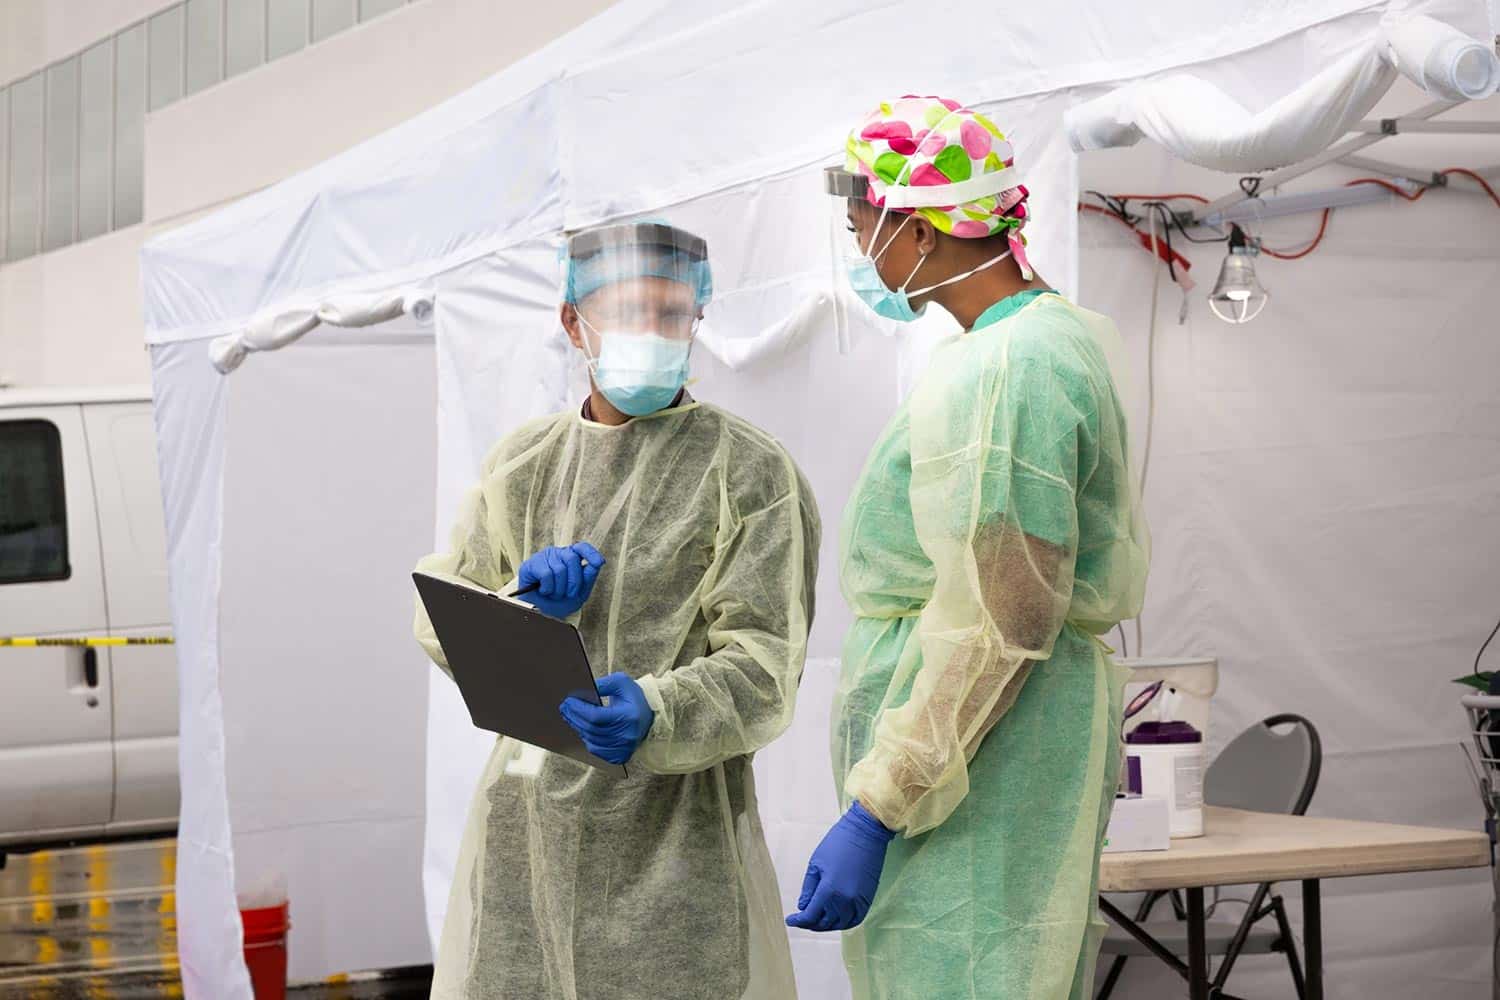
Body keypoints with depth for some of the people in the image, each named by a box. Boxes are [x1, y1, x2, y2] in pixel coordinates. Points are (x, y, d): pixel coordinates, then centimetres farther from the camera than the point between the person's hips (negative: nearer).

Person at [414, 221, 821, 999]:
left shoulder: (750, 473, -2)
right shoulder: (523, 465, 13)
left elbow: (762, 668, -9)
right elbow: (440, 628, 12)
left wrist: (656, 715, -28)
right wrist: (521, 607, -9)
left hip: (674, 837, -4)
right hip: (527, 828, 4)